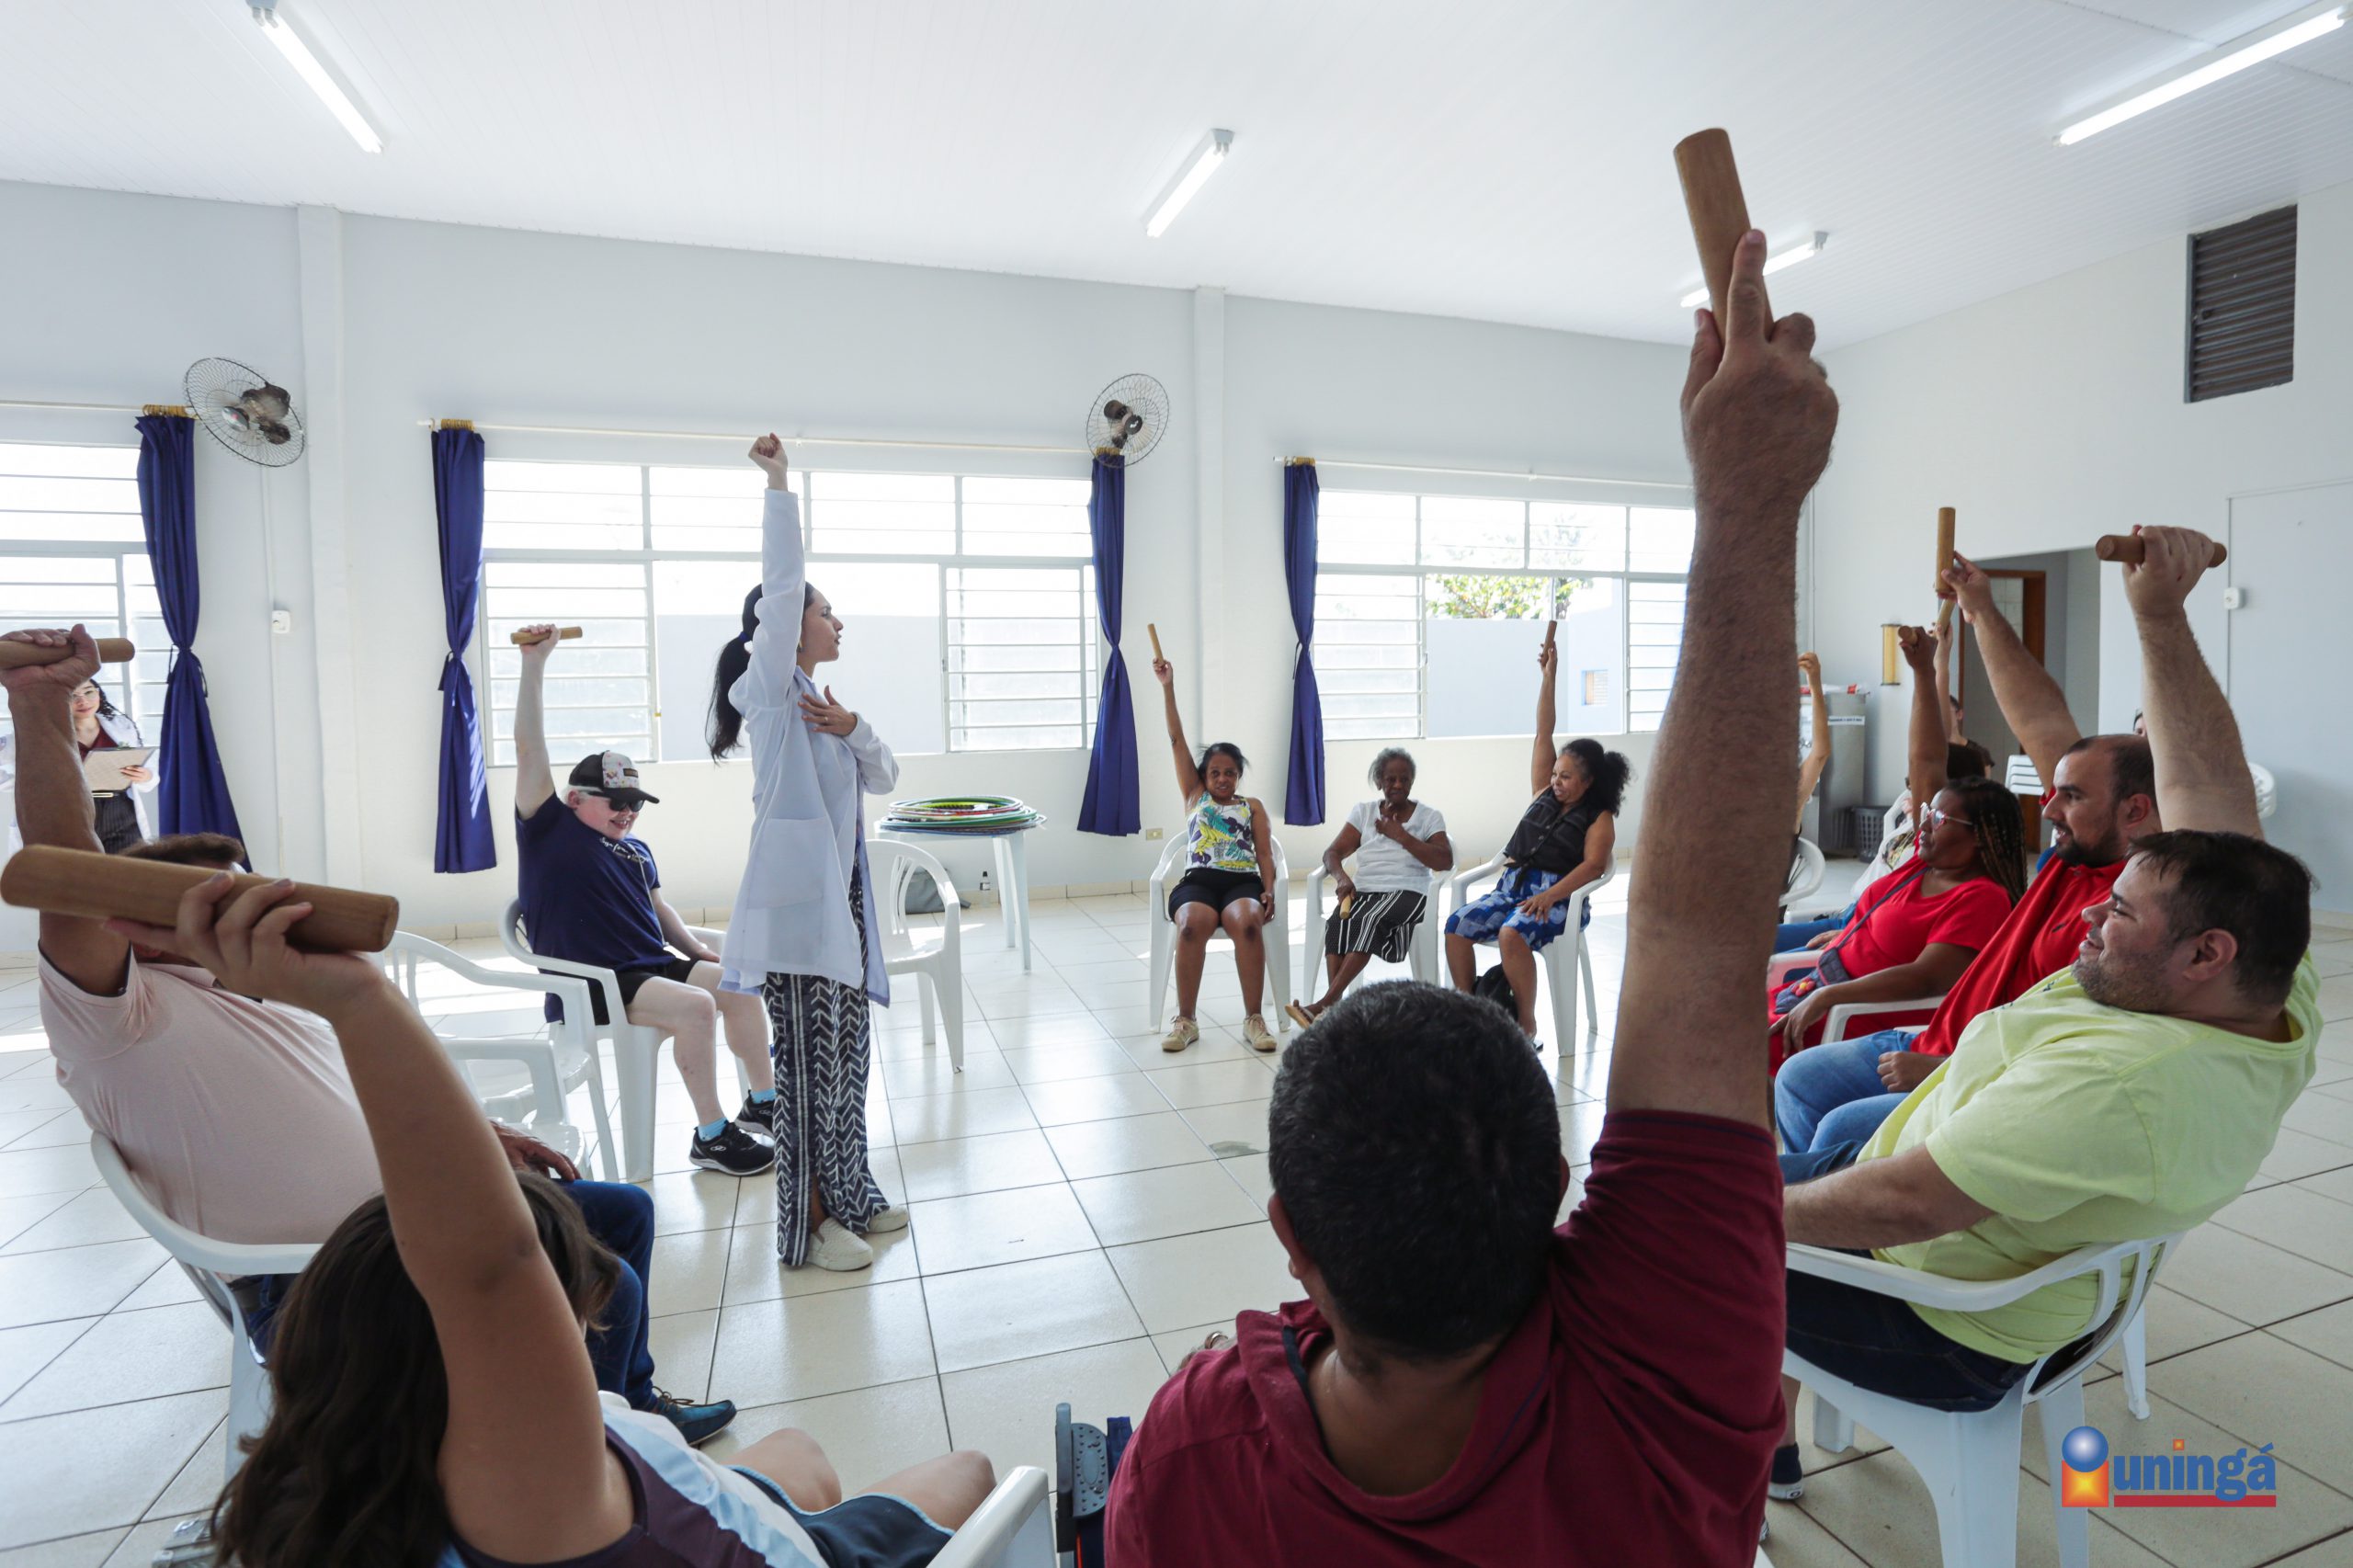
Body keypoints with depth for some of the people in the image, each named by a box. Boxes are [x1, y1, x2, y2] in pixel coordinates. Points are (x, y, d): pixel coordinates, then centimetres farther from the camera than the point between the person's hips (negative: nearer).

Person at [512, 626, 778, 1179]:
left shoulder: (635, 851, 20)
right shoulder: (549, 830, 0)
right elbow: (529, 749, -7)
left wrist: (695, 947, 10)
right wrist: (534, 662, -11)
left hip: (652, 965, 8)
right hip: (587, 986, -8)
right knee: (696, 1005, -27)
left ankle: (763, 1103, 10)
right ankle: (710, 1136, -17)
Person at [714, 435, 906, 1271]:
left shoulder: (817, 702, 18)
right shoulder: (769, 690, -5)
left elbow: (883, 776, 14)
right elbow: (780, 584, -17)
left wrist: (852, 729, -4)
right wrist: (779, 485, -14)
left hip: (840, 895, 9)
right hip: (796, 897, -9)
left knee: (845, 1049, 14)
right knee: (808, 1057, -2)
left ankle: (847, 1195, 28)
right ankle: (808, 1221, 10)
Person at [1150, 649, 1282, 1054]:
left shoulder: (1253, 807, 23)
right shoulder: (1194, 796, 23)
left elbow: (1265, 853, 13)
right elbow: (1177, 740, 18)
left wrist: (1269, 889, -8)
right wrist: (1167, 687, 13)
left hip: (1243, 881, 0)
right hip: (1198, 880, 0)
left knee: (1248, 923, -36)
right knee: (1193, 925, -35)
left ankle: (1253, 1019, -27)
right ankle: (1185, 1020, -25)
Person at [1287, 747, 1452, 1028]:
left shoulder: (1428, 815, 10)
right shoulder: (1364, 811, 17)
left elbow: (1445, 862, -4)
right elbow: (1332, 853, 10)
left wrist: (1400, 835, -6)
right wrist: (1341, 877, -13)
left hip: (1407, 892, -2)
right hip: (1363, 890, 3)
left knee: (1370, 919, -35)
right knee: (1337, 923, -32)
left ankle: (1326, 1002, -39)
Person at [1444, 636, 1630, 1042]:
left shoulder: (1599, 818, 3)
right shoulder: (1546, 793, 18)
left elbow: (1593, 865, -12)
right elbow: (1543, 735, 14)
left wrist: (1547, 897, -25)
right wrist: (1548, 676, 10)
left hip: (1557, 897, -6)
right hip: (1512, 886, 6)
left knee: (1512, 935, -35)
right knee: (1457, 925, -20)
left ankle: (1527, 1023, -22)